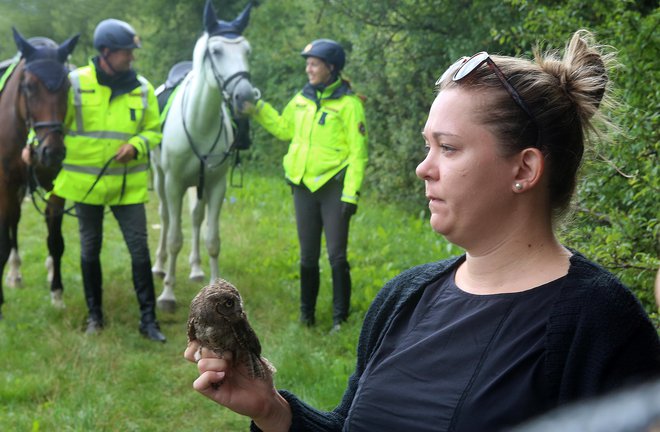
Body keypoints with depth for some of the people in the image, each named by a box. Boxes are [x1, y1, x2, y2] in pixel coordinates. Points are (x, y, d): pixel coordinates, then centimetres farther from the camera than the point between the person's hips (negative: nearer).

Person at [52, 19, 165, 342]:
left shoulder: (142, 87, -1)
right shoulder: (75, 83, -7)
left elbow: (153, 130, 4)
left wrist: (136, 146, -15)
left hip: (128, 185, 1)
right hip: (86, 182, -1)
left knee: (139, 249, -1)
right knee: (90, 249, 12)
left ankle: (148, 318, 8)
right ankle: (94, 314, 27)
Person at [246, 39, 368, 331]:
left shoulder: (348, 103, -10)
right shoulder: (303, 98, 8)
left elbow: (358, 152, -12)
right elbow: (284, 128, 22)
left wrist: (351, 194, -17)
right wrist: (258, 110, 11)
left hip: (333, 186, -6)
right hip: (304, 186, 6)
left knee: (337, 256, -2)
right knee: (308, 257, 14)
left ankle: (341, 317, 10)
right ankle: (306, 313, 26)